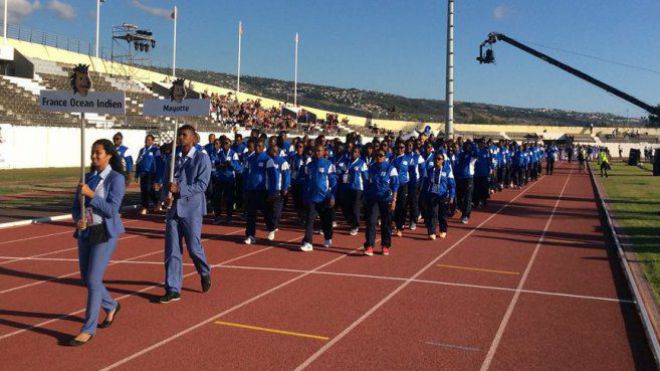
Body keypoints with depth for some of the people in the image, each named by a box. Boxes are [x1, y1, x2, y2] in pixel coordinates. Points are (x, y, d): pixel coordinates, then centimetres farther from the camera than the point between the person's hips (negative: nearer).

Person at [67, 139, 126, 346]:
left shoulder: (116, 179, -9)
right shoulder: (88, 178, 10)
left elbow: (111, 210, -17)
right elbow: (76, 206, 10)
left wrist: (90, 194, -22)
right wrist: (78, 219, -11)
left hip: (105, 234, -7)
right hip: (85, 232, 7)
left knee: (93, 280, -10)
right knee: (86, 279, 13)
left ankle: (88, 330, 1)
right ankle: (111, 306, 38)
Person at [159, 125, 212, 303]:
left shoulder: (201, 158, -5)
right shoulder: (173, 157, 10)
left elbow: (202, 184, -12)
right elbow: (166, 180, 13)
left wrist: (179, 189, -23)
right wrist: (168, 194, -8)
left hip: (192, 208, -4)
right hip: (173, 207, 5)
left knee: (193, 247, -1)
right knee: (172, 250, 3)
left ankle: (205, 273, 30)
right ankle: (173, 290, 9)